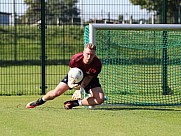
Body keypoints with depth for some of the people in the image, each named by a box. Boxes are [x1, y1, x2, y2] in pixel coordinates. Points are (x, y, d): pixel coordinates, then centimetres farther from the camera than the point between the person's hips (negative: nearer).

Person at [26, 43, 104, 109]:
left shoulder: (97, 64, -35)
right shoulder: (75, 58, -34)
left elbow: (88, 78, -20)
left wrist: (81, 87, -34)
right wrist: (70, 83, -32)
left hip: (90, 79, 0)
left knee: (100, 99, -23)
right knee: (56, 92, -7)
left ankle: (74, 103, -8)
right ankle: (40, 101, 25)